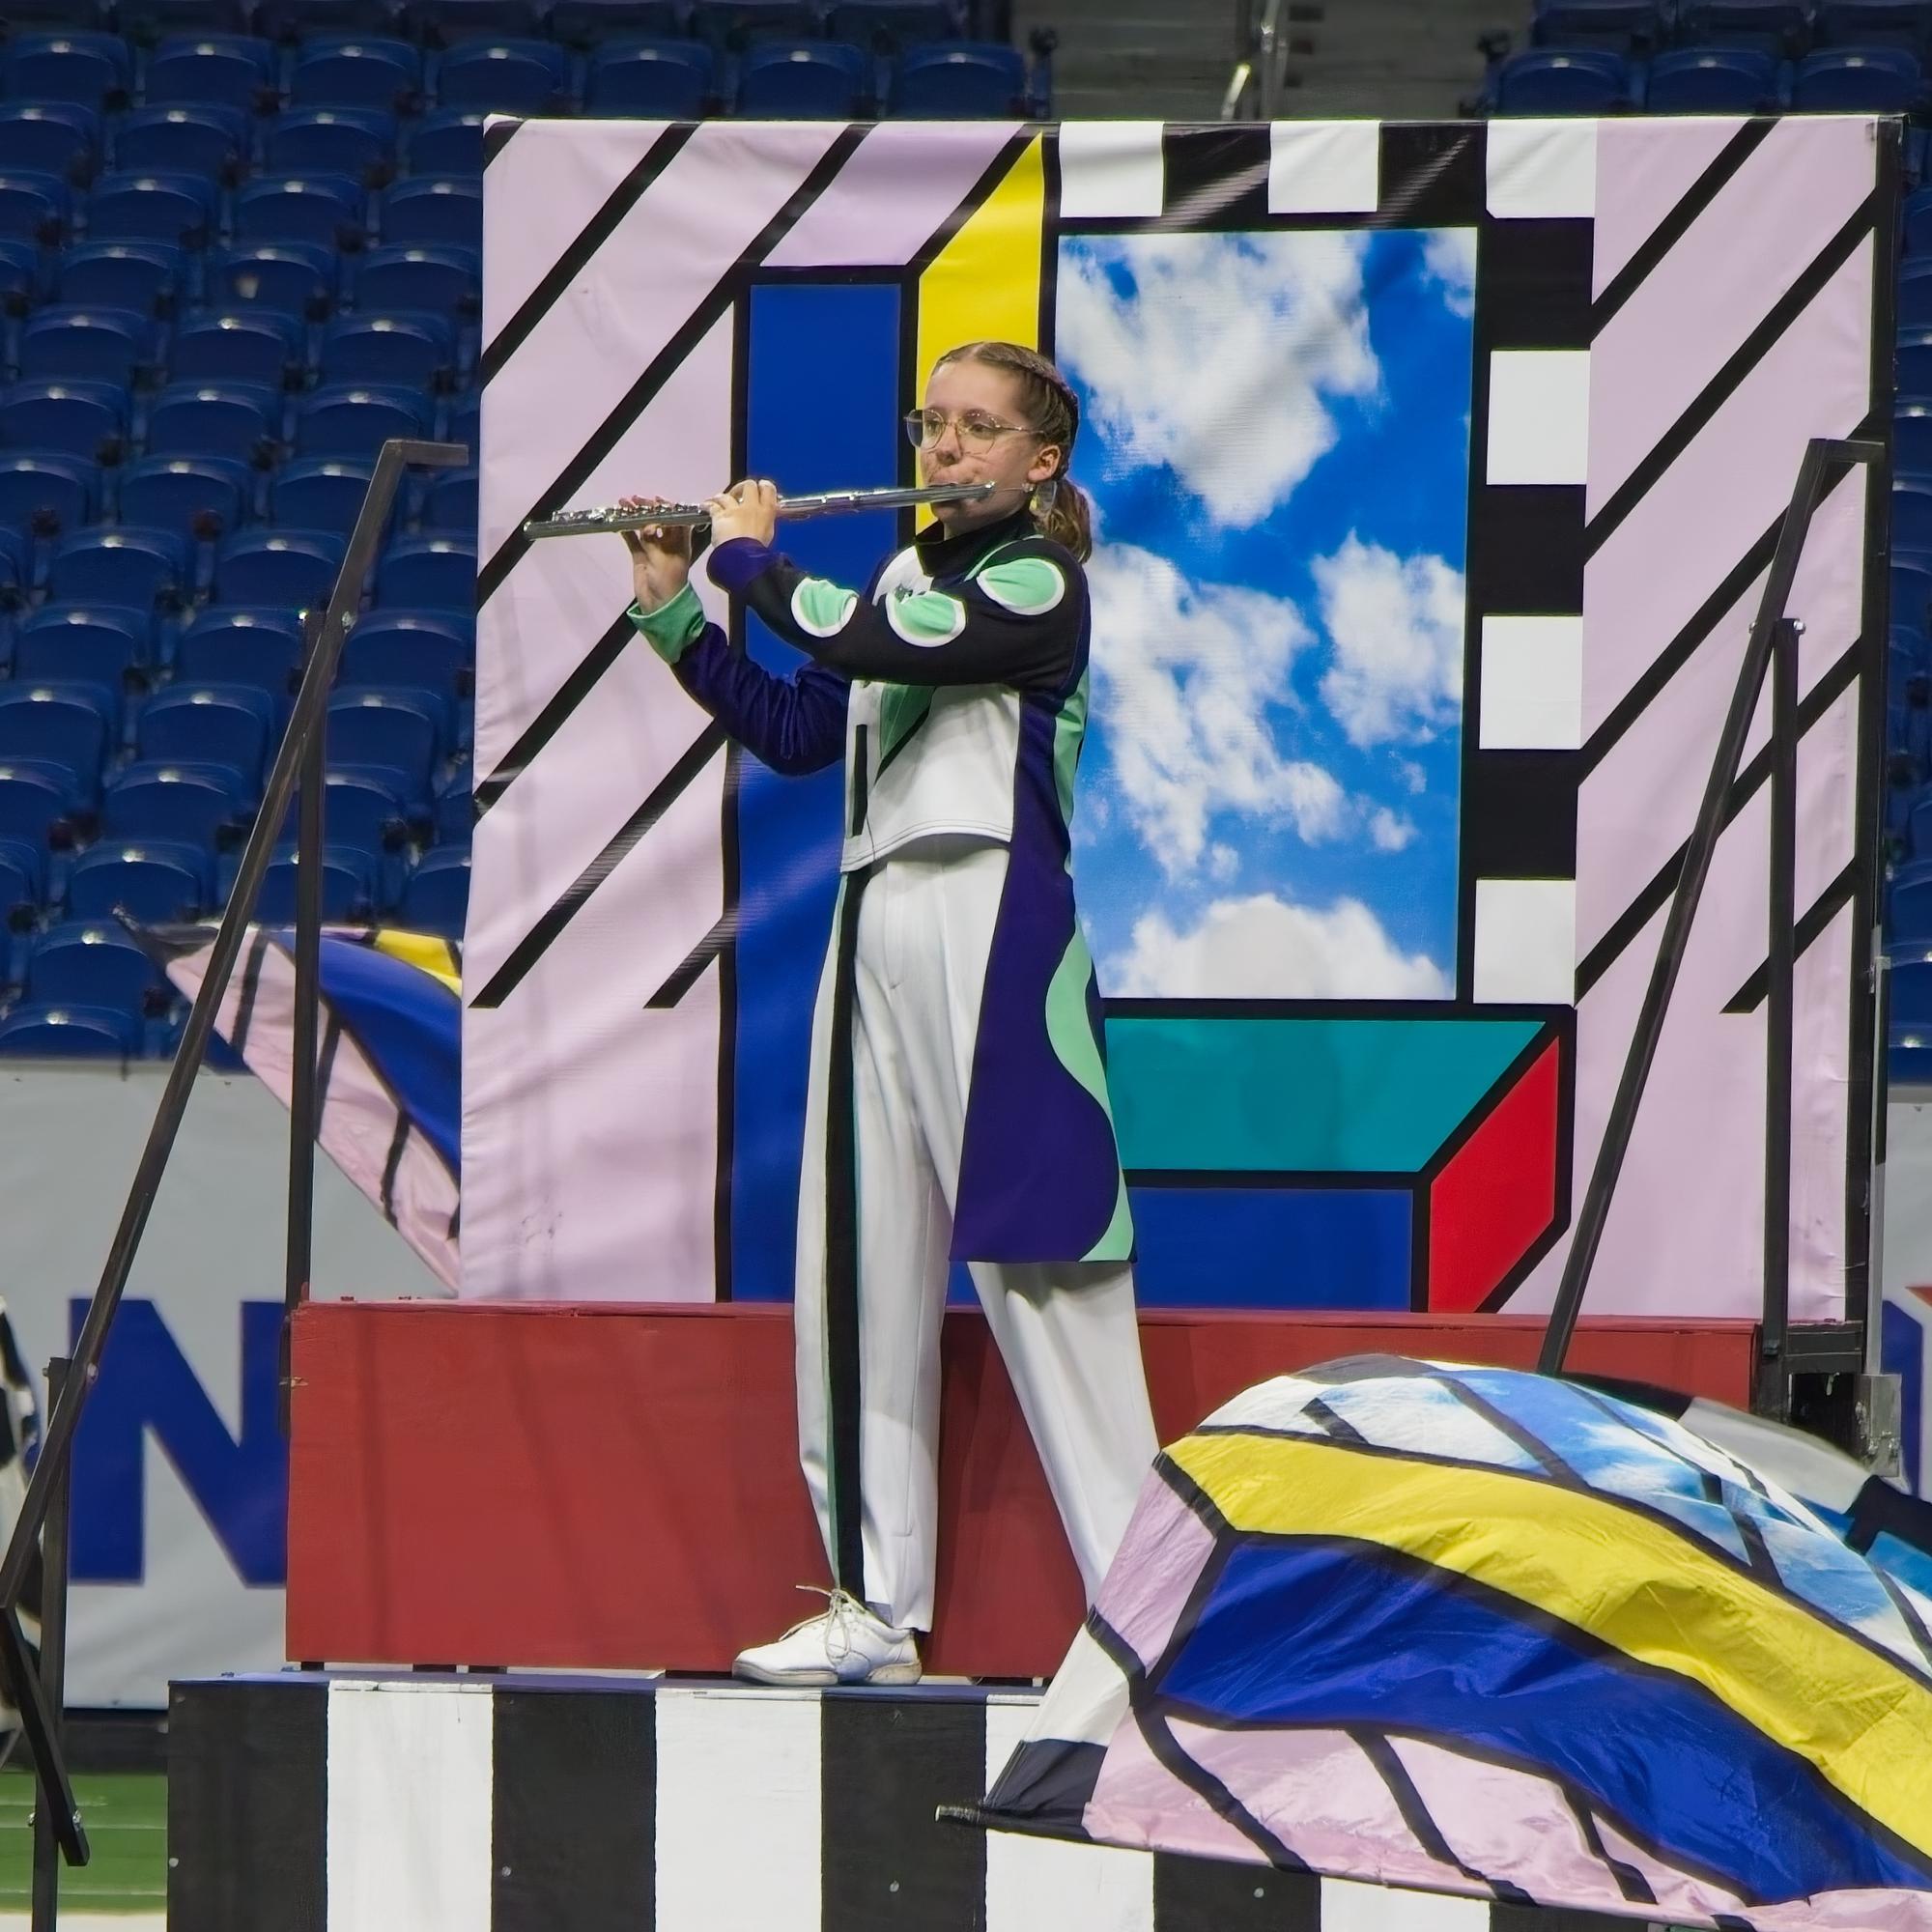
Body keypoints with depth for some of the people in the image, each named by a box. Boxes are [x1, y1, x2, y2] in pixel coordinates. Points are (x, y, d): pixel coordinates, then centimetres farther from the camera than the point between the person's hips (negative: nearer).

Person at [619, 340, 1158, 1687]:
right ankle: (878, 1606, 9)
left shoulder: (1041, 584, -6)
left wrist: (749, 556, -3)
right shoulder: (904, 579, 18)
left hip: (992, 927, -8)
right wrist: (675, 610, 12)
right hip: (877, 924, 8)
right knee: (862, 1270, 5)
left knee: (1037, 1266, -11)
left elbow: (869, 643, -19)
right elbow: (793, 731, 19)